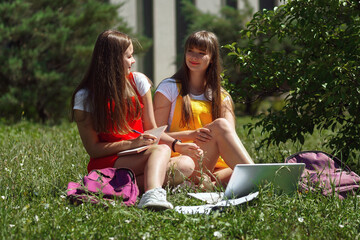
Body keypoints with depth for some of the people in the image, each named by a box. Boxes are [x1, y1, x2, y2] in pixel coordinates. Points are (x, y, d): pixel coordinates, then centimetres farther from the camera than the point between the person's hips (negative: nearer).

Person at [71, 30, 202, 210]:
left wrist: (179, 145, -5)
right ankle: (153, 193, -59)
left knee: (186, 165, -22)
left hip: (140, 157, 6)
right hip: (106, 164, -6)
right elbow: (93, 148, -8)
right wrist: (132, 143, -20)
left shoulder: (137, 81, 7)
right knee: (161, 150, -31)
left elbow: (151, 129, 12)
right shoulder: (85, 97, -6)